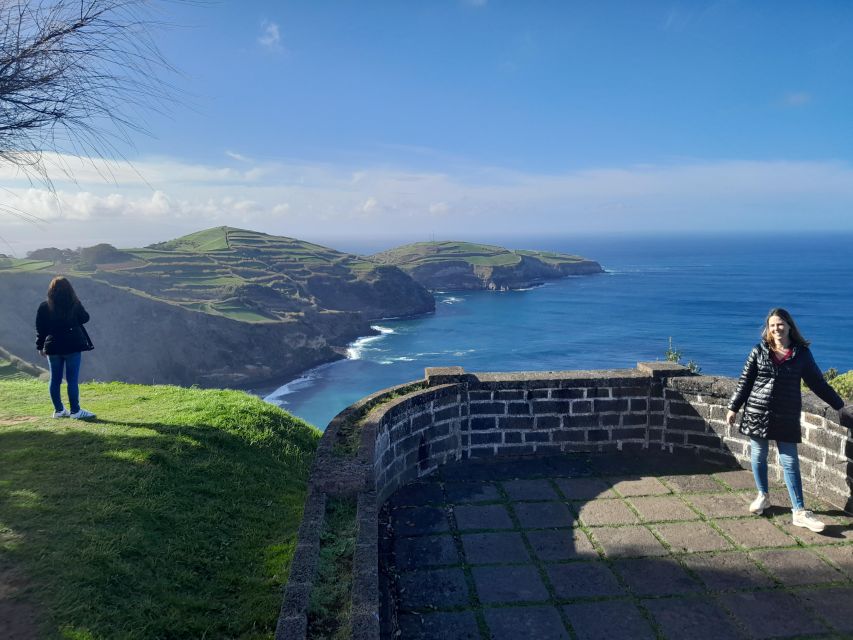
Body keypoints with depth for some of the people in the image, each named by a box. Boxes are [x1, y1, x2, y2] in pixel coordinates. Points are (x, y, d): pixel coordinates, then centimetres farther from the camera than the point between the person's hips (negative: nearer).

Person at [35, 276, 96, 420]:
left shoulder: (44, 307, -1)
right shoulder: (75, 304, -8)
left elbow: (40, 329, 3)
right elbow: (85, 318, 8)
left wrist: (40, 346, 14)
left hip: (53, 347, 3)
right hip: (73, 346, -3)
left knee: (55, 380, 12)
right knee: (72, 380, 0)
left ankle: (59, 410, 19)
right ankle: (75, 411, 2)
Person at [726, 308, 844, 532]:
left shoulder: (801, 353, 0)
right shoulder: (759, 351, 1)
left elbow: (817, 383, 9)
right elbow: (745, 382, 4)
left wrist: (839, 405, 11)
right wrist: (733, 408, 4)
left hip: (787, 417, -1)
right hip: (757, 412, 1)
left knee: (790, 462, -1)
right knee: (758, 457, 10)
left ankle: (799, 512, 3)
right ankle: (763, 496, 30)